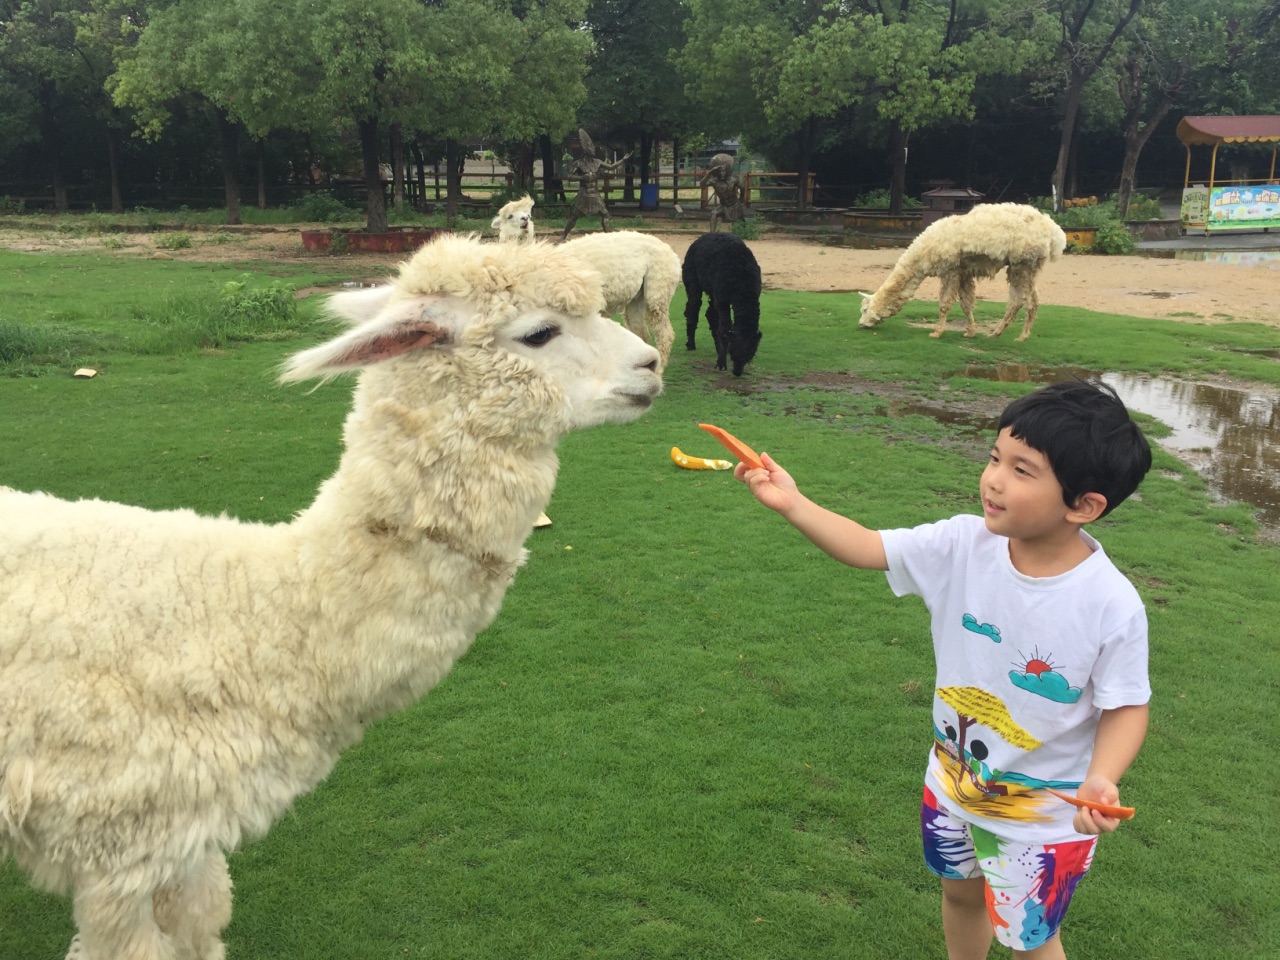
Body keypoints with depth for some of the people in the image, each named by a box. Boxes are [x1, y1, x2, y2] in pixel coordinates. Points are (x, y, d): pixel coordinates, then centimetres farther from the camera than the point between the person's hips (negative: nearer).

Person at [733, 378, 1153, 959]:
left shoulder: (1111, 604, -28)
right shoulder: (964, 545, -18)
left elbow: (1126, 707, -17)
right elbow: (870, 549, -14)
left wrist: (1101, 779, -34)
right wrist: (793, 504, -27)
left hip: (1043, 815, -4)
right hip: (953, 782, 5)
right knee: (960, 892, 29)